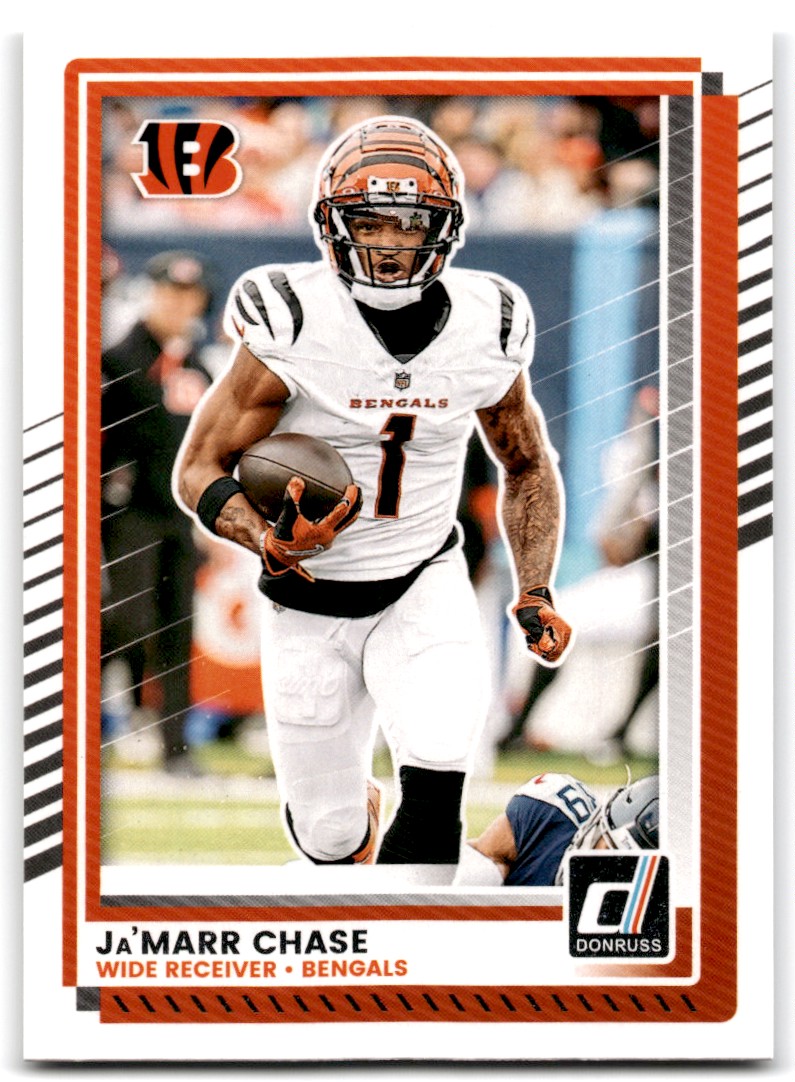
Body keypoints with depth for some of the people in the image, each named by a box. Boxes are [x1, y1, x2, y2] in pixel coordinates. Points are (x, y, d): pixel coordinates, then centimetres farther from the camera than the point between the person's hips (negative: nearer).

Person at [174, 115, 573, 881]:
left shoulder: (485, 335, -8)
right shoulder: (292, 330, -19)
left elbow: (528, 467, 11)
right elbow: (197, 472, -13)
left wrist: (535, 596, 0)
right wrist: (271, 544, -33)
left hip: (425, 585, 1)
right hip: (310, 605, -1)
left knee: (436, 786, -26)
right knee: (331, 838, 8)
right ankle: (350, 812, 46)